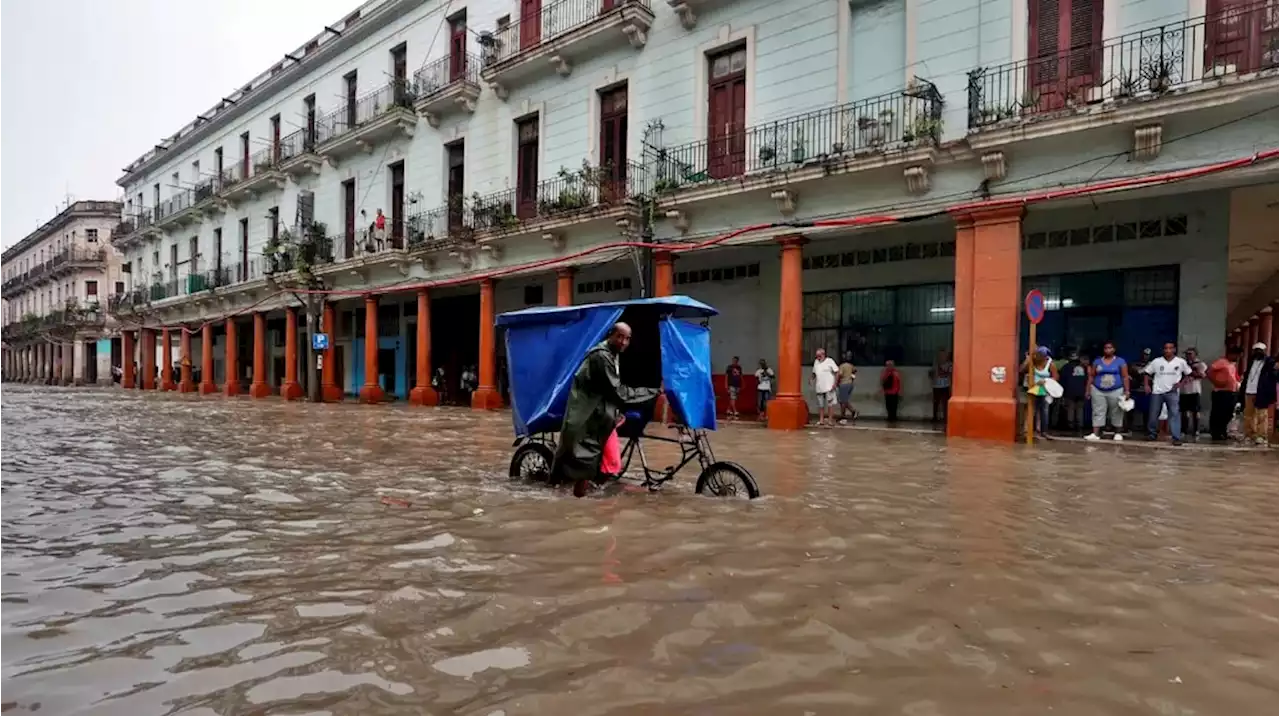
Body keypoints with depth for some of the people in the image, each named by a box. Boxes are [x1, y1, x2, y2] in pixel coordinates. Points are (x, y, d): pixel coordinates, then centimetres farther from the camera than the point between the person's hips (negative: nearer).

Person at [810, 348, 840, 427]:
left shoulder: (829, 361, -5)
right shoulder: (816, 362, 12)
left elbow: (837, 372, -7)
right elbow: (814, 373, 23)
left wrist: (835, 383, -14)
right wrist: (811, 379, 4)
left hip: (829, 387, -5)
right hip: (819, 388, 6)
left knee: (830, 404, -1)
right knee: (821, 405, 10)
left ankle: (830, 420, 4)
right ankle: (821, 420, 17)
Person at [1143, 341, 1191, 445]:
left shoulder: (1181, 362, 0)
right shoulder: (1157, 361, 0)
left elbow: (1188, 374, 12)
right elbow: (1146, 373, 7)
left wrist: (1180, 383, -2)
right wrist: (1146, 385, -4)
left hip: (1172, 392, -1)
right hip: (1157, 392, 1)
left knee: (1175, 414, -10)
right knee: (1153, 414, 7)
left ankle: (1177, 437, -10)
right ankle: (1151, 433, 24)